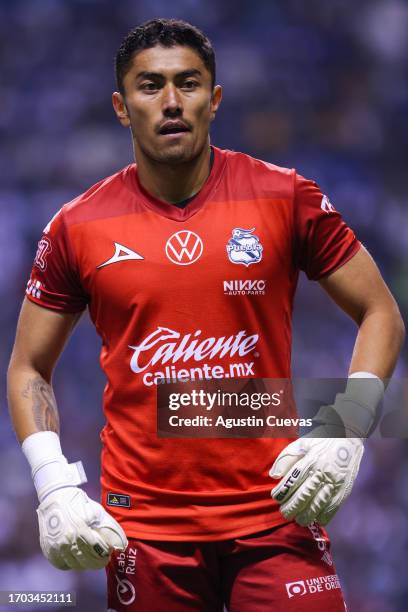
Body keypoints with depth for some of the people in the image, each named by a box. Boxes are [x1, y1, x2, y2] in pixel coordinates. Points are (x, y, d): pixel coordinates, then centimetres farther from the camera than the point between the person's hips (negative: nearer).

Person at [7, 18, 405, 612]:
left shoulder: (287, 198, -1)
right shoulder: (77, 228, 1)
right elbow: (29, 369, 10)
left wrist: (346, 429, -9)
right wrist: (54, 485, -5)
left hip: (274, 513, -1)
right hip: (143, 528, 1)